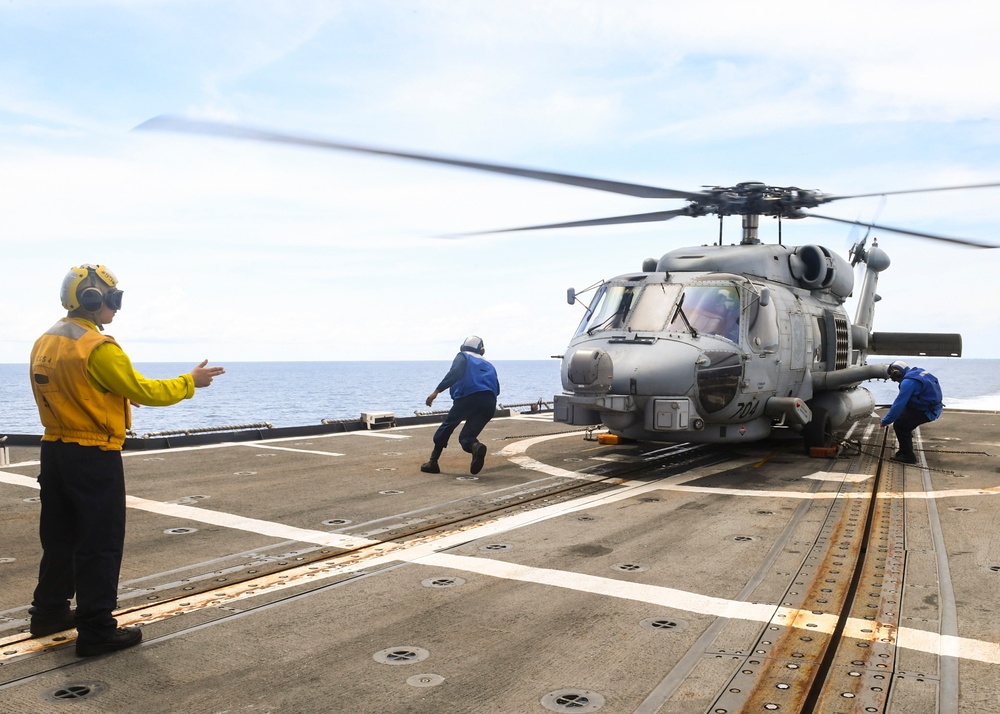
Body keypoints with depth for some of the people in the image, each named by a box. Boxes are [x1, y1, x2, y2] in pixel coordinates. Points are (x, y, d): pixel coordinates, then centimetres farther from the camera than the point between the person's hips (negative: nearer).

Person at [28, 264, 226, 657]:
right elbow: (143, 391, -16)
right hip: (94, 458, -9)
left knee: (59, 536, 20)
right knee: (100, 545, 0)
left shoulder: (44, 343, 8)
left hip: (54, 451, 9)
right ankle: (97, 630, 6)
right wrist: (190, 382, -4)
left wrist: (116, 395, 20)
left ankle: (49, 612, 33)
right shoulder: (98, 348, -20)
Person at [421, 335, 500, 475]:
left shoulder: (462, 357, 15)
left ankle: (433, 462, 12)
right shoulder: (489, 366, 31)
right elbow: (497, 389, 21)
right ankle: (476, 446, -25)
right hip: (489, 404, 4)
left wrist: (436, 391, -12)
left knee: (447, 427, 15)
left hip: (467, 398, -4)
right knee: (466, 436, 10)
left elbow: (454, 374, -7)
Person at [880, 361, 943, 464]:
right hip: (931, 405, 10)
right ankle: (905, 450, 27)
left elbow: (899, 404, -24)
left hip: (927, 411, -10)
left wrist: (885, 421, -14)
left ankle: (908, 456, 1)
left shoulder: (908, 381, -23)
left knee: (899, 425, -8)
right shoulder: (916, 371, 7)